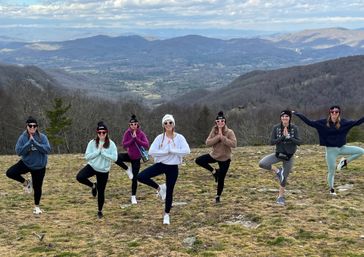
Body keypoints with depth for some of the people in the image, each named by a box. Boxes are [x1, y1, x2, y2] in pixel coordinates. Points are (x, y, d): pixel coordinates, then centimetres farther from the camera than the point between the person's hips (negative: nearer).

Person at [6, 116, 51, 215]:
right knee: (10, 173, -19)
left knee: (37, 187, 6)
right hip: (26, 163, 1)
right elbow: (18, 151, -18)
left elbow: (48, 149, -22)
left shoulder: (42, 137, -11)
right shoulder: (22, 138, -10)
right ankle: (26, 183, 7)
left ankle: (36, 206, 30)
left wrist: (34, 142, -27)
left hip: (39, 167, -1)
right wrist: (29, 142, -26)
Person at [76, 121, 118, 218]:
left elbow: (114, 158, -14)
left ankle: (100, 211, 29)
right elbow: (87, 156, -10)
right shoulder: (92, 143, -5)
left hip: (104, 171, -1)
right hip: (92, 166, 1)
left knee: (101, 192, 7)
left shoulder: (111, 144, -8)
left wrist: (103, 152, -19)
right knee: (79, 177, -27)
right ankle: (93, 186, 4)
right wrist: (98, 151, -18)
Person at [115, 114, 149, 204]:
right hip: (129, 155, 2)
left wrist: (137, 139, -27)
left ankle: (133, 197, 16)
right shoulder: (127, 133, -8)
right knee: (116, 157, -29)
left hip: (136, 158, -1)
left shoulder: (141, 133, -12)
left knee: (134, 178, 1)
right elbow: (124, 145, -15)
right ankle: (128, 170, -6)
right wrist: (132, 139, -25)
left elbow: (147, 145, -22)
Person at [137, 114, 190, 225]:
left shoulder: (179, 137, -6)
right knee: (141, 176, -18)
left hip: (173, 167, -1)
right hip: (160, 164, 1)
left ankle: (166, 214, 27)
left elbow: (186, 150, -20)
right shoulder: (160, 137, -5)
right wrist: (166, 152, -20)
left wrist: (172, 150, -21)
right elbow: (151, 151, -14)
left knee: (169, 192, 7)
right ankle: (159, 188, 6)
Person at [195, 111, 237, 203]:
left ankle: (218, 196, 26)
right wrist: (218, 137, -25)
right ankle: (214, 171, 2)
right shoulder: (214, 131, -4)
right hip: (214, 155, 3)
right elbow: (207, 143, -15)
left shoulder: (229, 132, -14)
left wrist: (223, 137, -30)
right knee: (198, 160, -15)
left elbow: (234, 144, -25)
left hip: (225, 158, -3)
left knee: (221, 179, 3)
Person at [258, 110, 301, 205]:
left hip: (289, 156, 0)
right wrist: (283, 137, -23)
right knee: (262, 163, -24)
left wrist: (289, 137, -24)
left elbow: (299, 142, -11)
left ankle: (281, 197, 31)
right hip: (278, 154, 0)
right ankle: (278, 171, 3)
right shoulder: (276, 128, -8)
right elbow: (272, 142, -12)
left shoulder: (294, 128, -8)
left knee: (284, 177, 8)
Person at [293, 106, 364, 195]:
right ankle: (331, 189, 26)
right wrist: (296, 114, -13)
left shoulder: (343, 122, -2)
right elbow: (309, 122, -8)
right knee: (331, 171, 4)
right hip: (330, 150, -3)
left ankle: (345, 162, 3)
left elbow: (356, 122, 0)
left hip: (342, 148, 3)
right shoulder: (323, 123, -8)